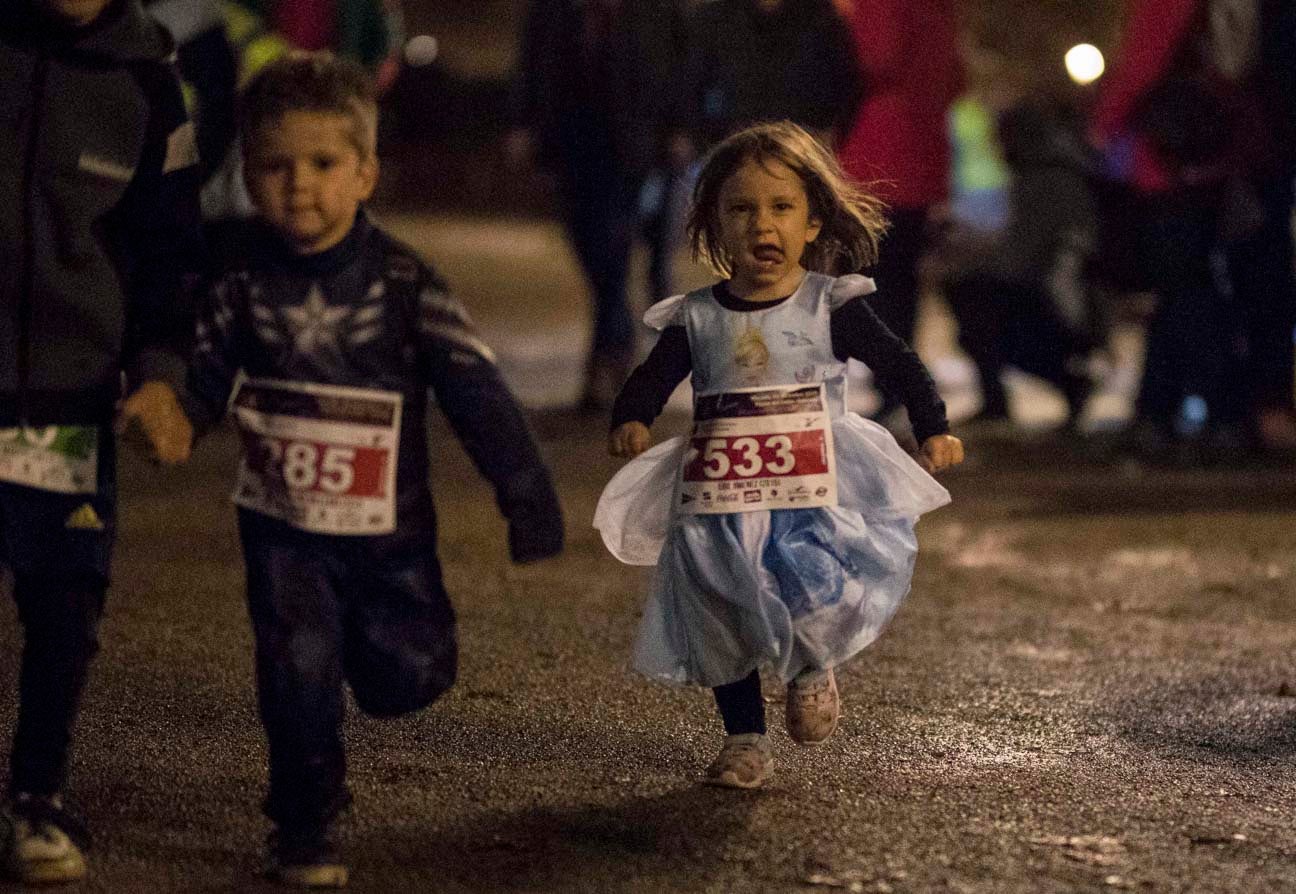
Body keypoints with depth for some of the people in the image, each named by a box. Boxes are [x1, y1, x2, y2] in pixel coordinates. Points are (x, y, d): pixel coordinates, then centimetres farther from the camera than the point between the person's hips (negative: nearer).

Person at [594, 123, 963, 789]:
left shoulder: (830, 309, -2)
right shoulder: (695, 320, 3)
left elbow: (900, 366, 4)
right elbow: (651, 380, 8)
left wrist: (933, 430, -6)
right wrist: (629, 422, -13)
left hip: (812, 497, -2)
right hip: (719, 505, 3)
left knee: (815, 597, -19)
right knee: (719, 622, 5)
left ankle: (812, 669, 15)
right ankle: (744, 740, 21)